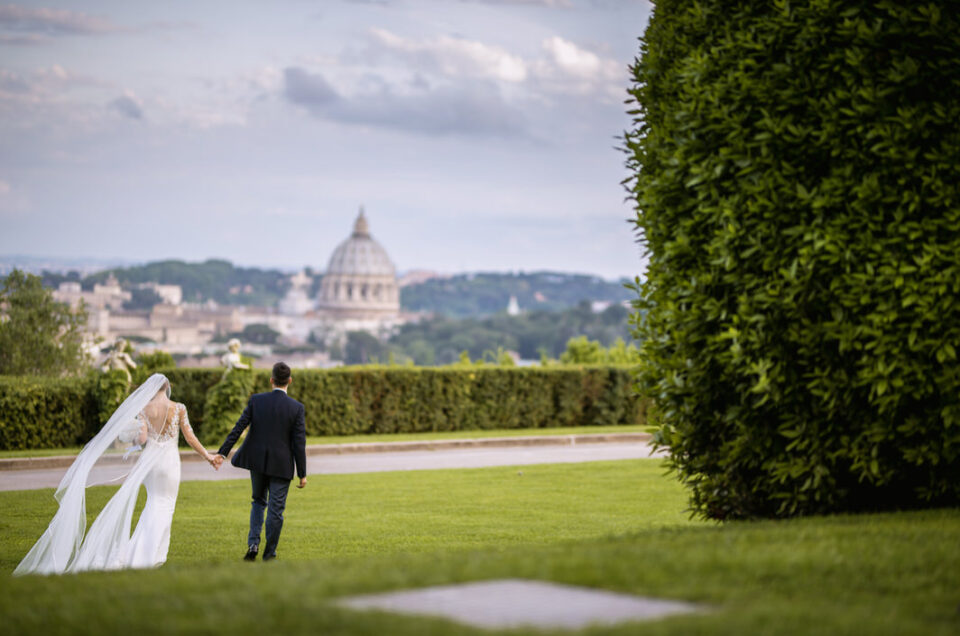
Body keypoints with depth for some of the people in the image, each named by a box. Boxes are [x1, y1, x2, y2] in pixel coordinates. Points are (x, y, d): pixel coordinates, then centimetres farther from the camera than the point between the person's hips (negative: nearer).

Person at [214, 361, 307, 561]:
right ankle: (269, 554, 14)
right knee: (275, 510, 7)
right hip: (281, 465, -2)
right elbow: (299, 444, -10)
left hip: (257, 461, 2)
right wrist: (302, 474, -4)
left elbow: (238, 428, -7)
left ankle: (253, 543, 5)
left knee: (258, 501, 22)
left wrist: (222, 452, -3)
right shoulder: (296, 408, -10)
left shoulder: (256, 401, -6)